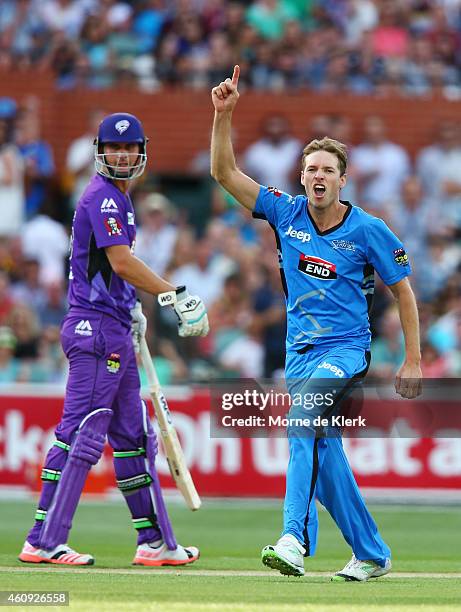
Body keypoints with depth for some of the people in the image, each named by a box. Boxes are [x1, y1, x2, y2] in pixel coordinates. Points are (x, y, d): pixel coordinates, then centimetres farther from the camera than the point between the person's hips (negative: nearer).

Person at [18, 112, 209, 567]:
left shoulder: (118, 199, 20)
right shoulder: (103, 197, -12)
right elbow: (121, 262, -21)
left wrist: (132, 309, 20)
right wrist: (176, 297, -21)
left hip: (115, 332, 11)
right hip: (96, 328, -11)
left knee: (132, 435, 12)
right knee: (82, 431, -12)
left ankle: (154, 542, 18)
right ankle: (43, 542, -13)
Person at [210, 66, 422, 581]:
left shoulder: (367, 230, -6)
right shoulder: (286, 213, 2)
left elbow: (402, 289, 2)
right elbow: (224, 172, 0)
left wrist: (413, 360, -1)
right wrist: (223, 115, -14)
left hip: (346, 350, -5)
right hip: (300, 352, 5)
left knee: (303, 423, -30)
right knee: (323, 454, 7)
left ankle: (295, 541, -41)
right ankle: (371, 554, 23)